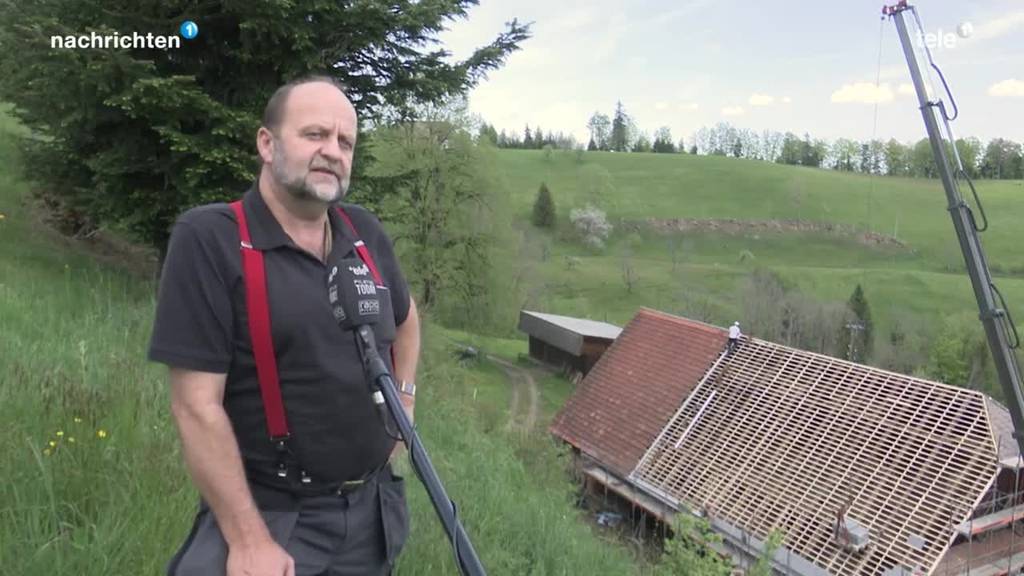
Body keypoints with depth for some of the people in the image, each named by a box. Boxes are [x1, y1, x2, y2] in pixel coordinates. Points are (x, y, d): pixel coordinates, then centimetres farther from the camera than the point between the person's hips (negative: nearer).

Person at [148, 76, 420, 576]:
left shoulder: (365, 233, 2)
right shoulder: (209, 238, -15)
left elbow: (405, 318, 22)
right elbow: (197, 405, -18)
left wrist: (403, 401, 10)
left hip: (374, 506, 7)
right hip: (270, 513, -6)